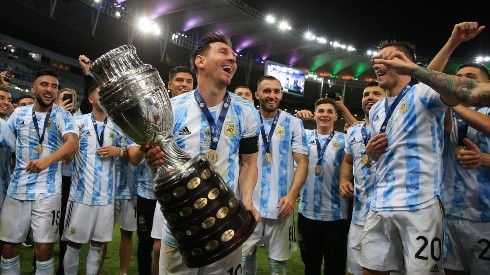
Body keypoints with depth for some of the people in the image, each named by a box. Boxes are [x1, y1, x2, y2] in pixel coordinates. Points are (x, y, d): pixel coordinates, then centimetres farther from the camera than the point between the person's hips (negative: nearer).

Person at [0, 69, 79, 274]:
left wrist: (47, 160, -33)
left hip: (48, 191, -3)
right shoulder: (19, 113, 9)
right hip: (17, 188, 3)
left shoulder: (62, 115, -2)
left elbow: (73, 143, -18)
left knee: (44, 247, -2)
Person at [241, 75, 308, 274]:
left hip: (280, 207, -1)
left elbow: (302, 162, 0)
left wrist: (292, 195, -14)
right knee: (244, 256, 11)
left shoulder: (294, 124, 3)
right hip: (248, 205, 1)